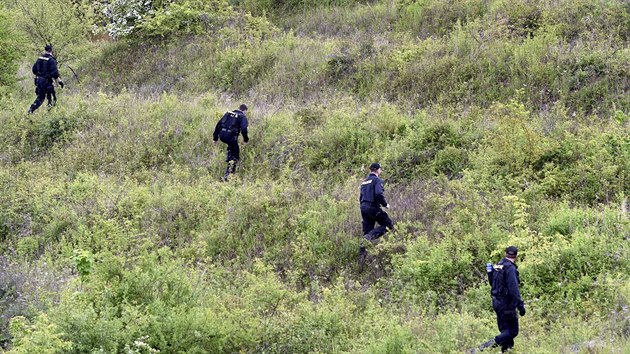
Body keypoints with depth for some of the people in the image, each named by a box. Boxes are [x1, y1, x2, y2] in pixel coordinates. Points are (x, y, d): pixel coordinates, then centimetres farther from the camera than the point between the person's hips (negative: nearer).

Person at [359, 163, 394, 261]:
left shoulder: (364, 181, 19)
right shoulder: (377, 180, -7)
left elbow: (361, 197, 21)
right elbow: (379, 194, -21)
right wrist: (385, 204, -8)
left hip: (364, 208, 8)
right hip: (373, 207, -8)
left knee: (367, 232, 10)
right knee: (389, 224, 1)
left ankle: (361, 255, 5)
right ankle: (370, 236, -21)